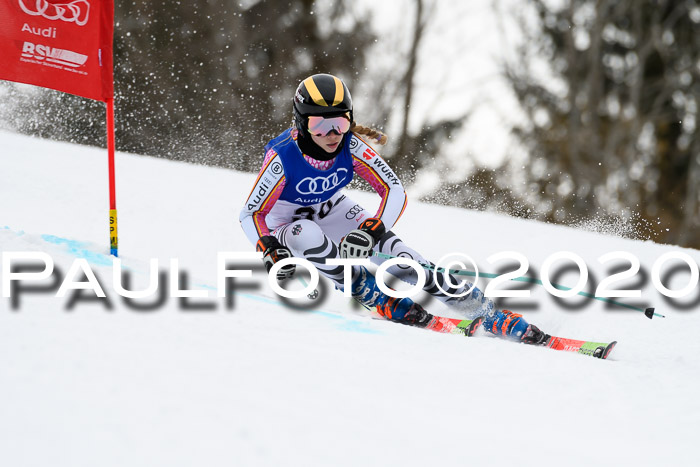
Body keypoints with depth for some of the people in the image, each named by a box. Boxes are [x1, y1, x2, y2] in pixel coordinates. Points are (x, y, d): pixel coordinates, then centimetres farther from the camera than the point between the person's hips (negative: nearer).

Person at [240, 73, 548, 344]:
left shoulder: (350, 146, -25)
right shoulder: (282, 157, -32)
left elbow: (395, 192, -24)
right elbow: (251, 213, -24)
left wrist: (370, 232, -40)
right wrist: (270, 250, -42)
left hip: (332, 211, 2)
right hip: (286, 221, -2)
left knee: (401, 258, -15)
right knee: (306, 235, -40)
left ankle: (492, 316, -10)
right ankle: (379, 299, -29)